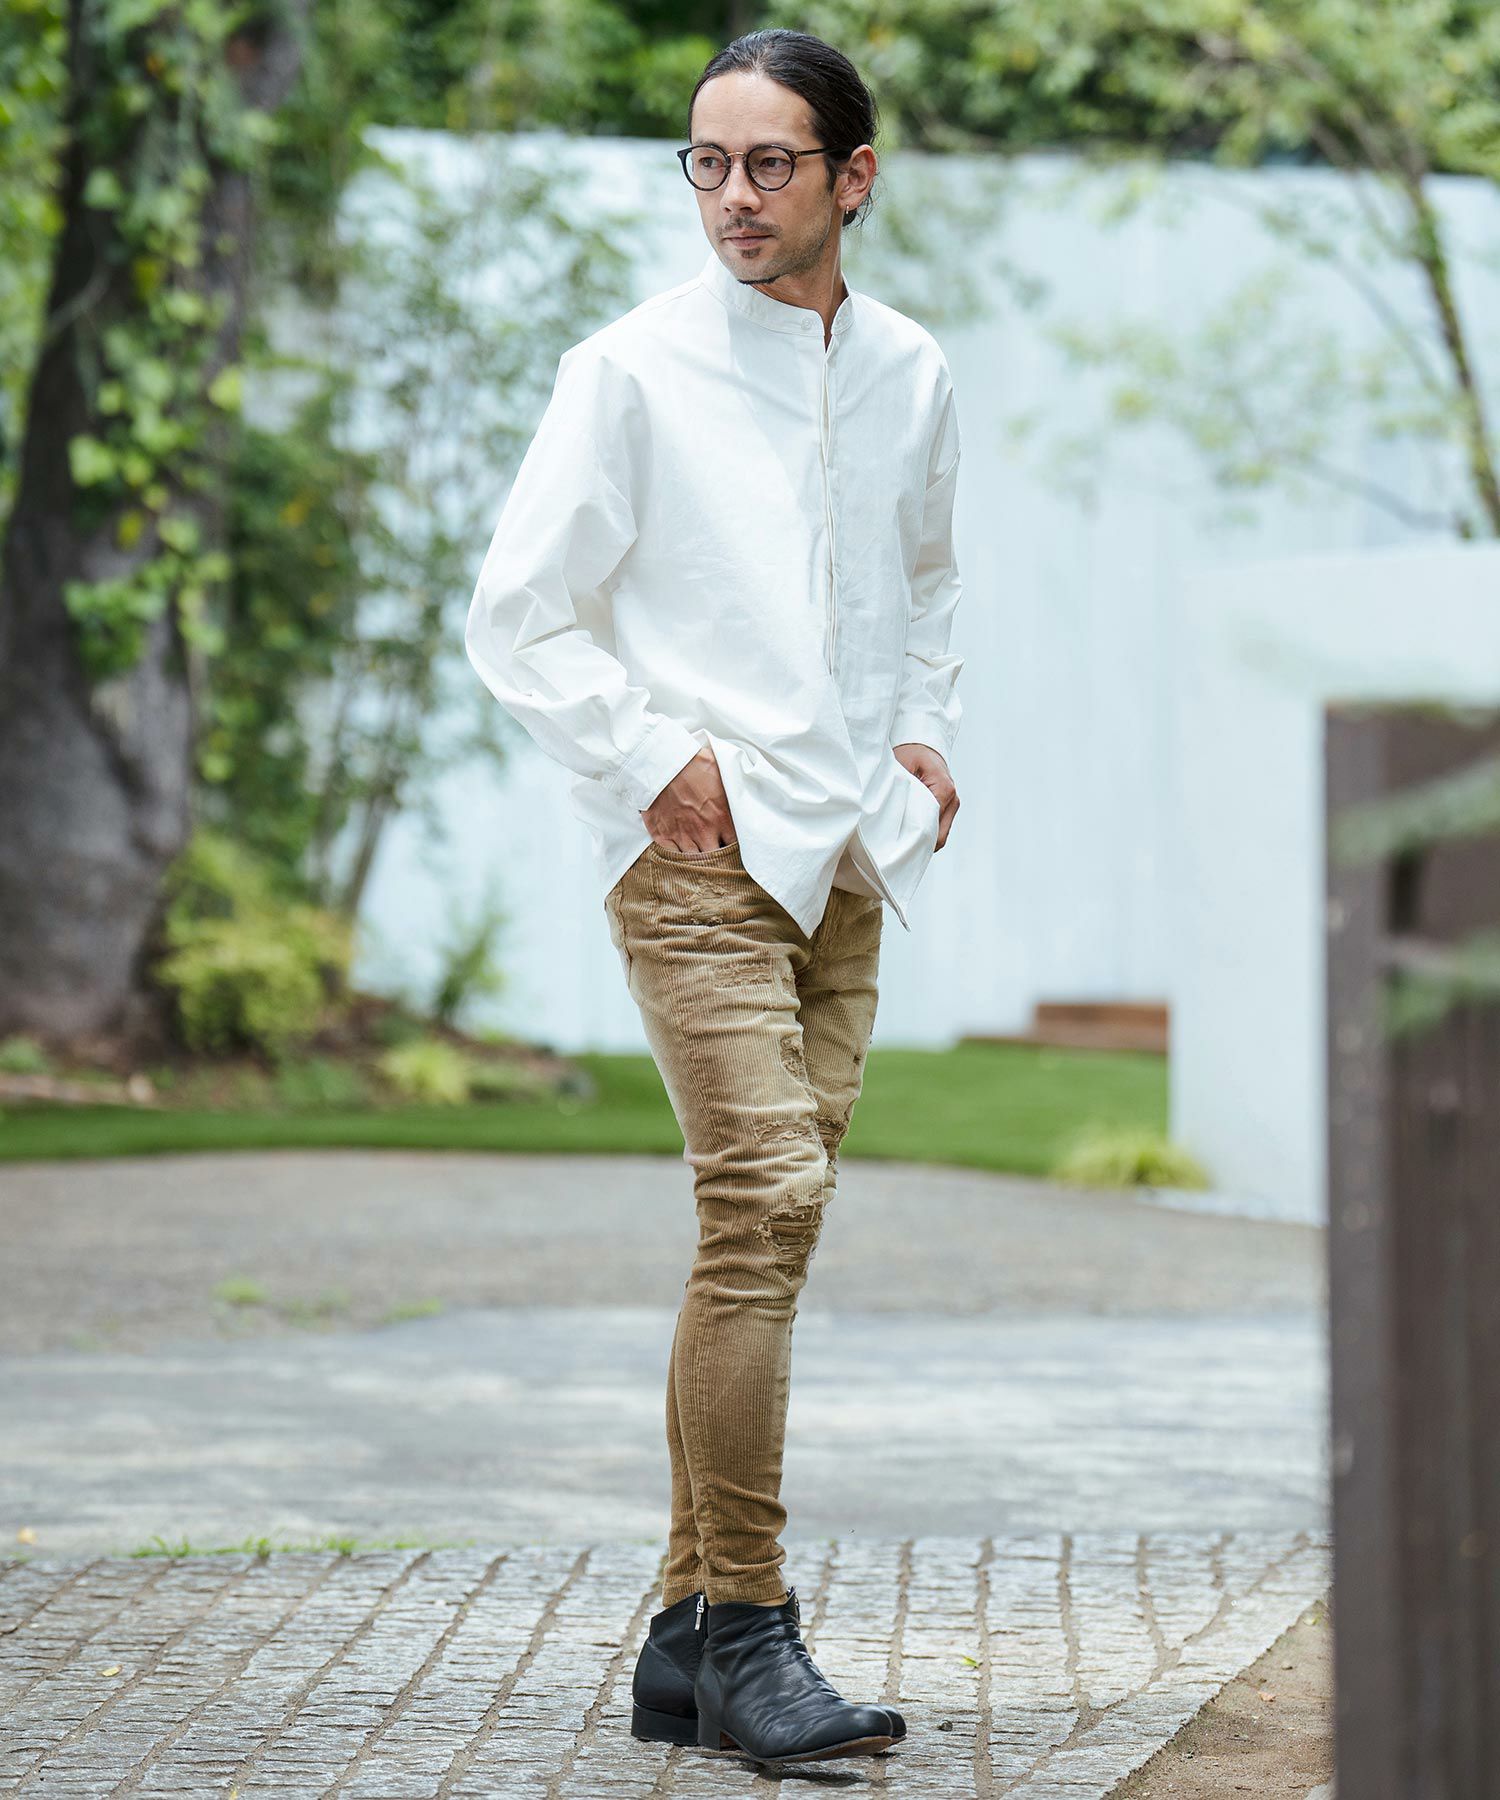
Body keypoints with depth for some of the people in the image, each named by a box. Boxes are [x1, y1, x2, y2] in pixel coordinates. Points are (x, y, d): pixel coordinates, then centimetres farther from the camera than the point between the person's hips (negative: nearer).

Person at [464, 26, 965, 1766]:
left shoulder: (910, 373, 11)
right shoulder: (632, 371, -4)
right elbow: (515, 617, -1)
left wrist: (922, 738, 13)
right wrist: (657, 762, -10)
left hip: (846, 856, 6)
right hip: (698, 846, -5)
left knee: (767, 1226, 6)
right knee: (766, 1200, -18)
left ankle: (689, 1634, 14)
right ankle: (743, 1633, -14)